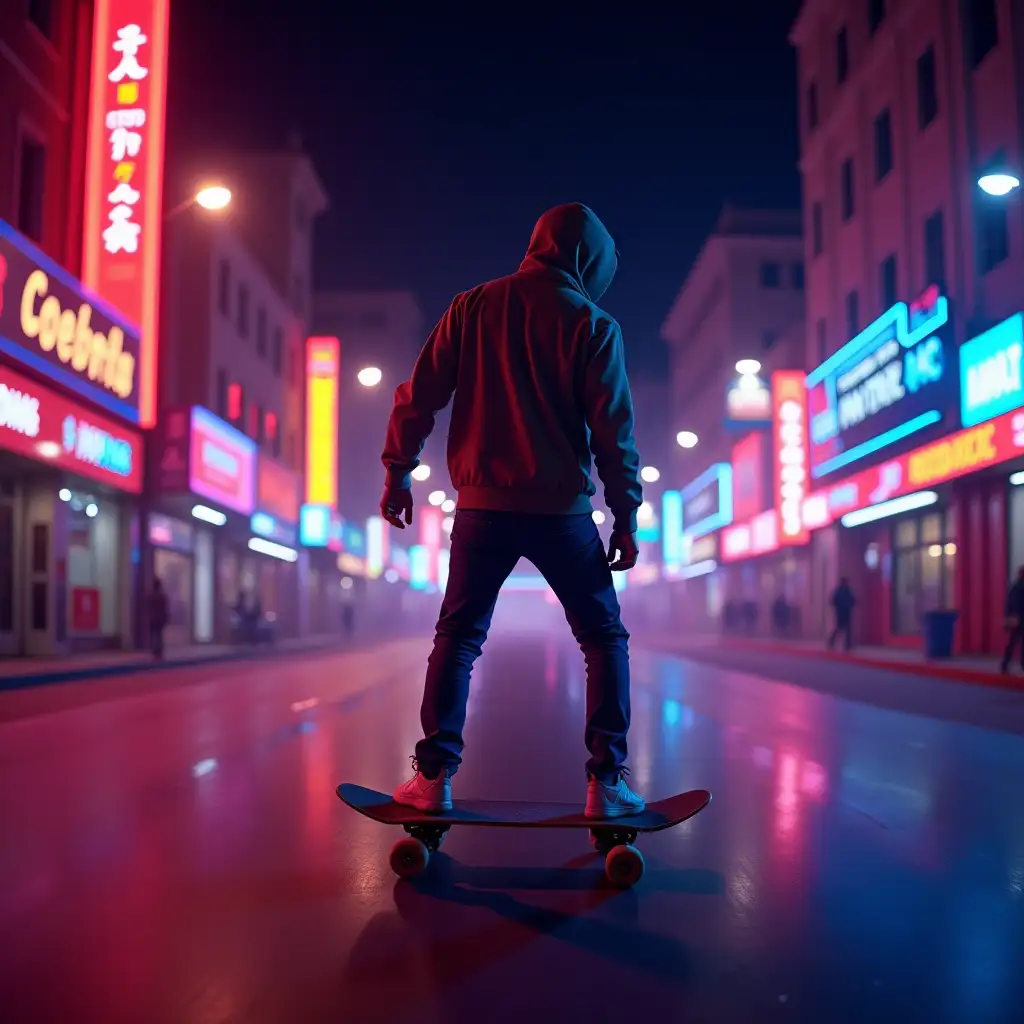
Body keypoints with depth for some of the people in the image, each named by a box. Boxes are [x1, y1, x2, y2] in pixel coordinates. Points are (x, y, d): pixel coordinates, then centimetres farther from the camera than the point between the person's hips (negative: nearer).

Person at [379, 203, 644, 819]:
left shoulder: (473, 307, 6)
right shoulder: (594, 325, -2)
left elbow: (420, 395, 3)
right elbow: (614, 431, -5)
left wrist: (399, 471, 12)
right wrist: (627, 515, 1)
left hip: (482, 507, 2)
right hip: (561, 510, -2)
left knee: (458, 638, 13)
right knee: (605, 639, 11)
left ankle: (435, 777, 6)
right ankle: (607, 782, 5)